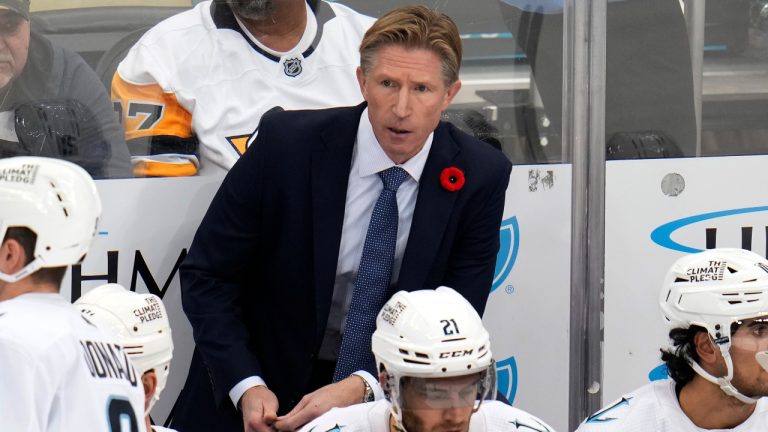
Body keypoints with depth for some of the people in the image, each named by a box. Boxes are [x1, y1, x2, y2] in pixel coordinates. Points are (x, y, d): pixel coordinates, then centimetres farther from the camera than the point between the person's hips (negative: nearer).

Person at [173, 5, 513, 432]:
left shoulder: (480, 176, -6)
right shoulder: (286, 144, -11)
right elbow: (206, 276, -4)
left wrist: (361, 388, -20)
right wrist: (247, 387, -18)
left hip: (389, 396, 1)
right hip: (268, 394, -1)